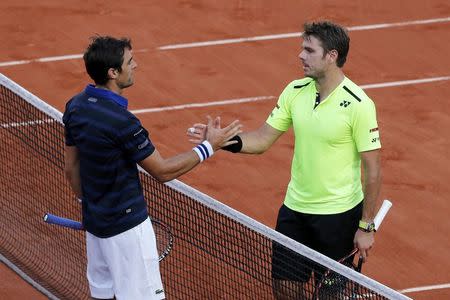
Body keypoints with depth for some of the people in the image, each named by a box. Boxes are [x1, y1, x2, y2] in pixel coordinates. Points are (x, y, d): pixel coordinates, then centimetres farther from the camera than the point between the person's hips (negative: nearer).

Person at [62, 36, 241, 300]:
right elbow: (164, 171, -16)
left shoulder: (75, 107, -1)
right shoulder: (121, 121, -26)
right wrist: (209, 147, -8)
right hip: (126, 226, -9)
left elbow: (71, 167, 11)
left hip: (94, 222, 9)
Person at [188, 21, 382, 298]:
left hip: (338, 215, -6)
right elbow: (262, 139, 2)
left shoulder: (359, 105, -19)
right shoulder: (295, 91, -1)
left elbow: (373, 172, -15)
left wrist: (366, 227, -13)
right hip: (294, 209, 6)